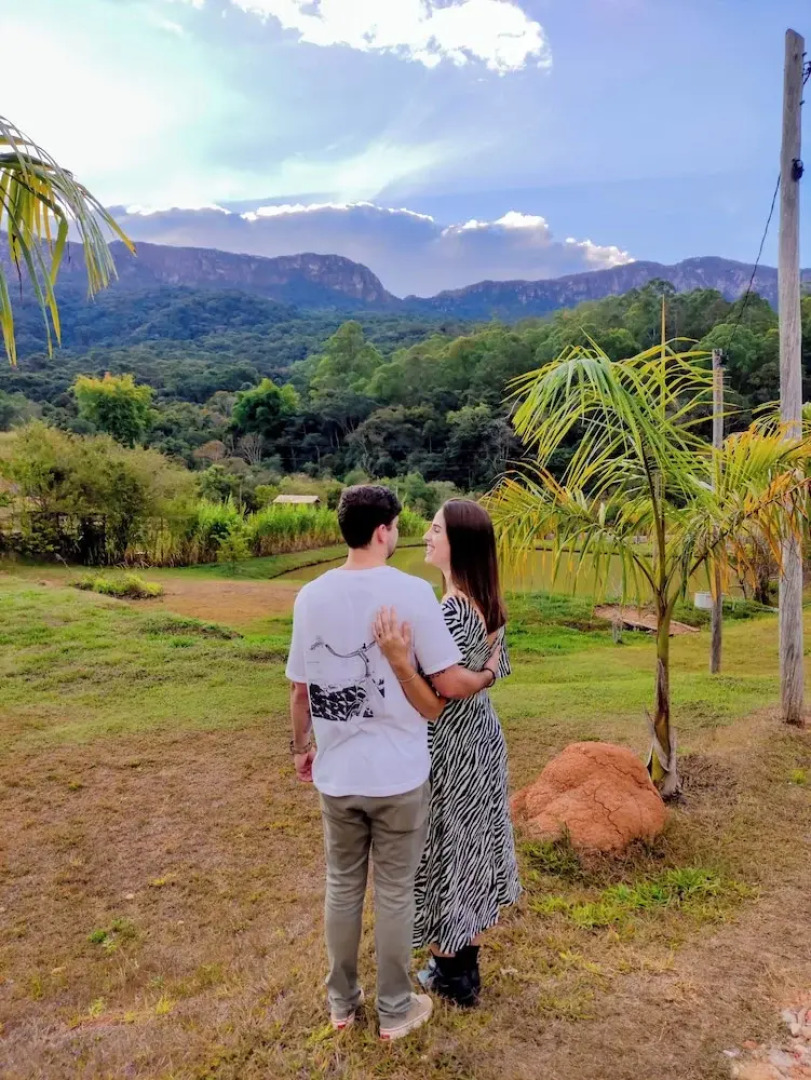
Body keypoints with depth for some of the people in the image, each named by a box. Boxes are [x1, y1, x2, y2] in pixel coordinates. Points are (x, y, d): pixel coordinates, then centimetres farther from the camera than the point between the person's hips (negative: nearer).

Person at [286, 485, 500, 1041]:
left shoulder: (311, 596, -4)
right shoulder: (412, 592, -16)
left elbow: (300, 689, 3)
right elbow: (449, 683, -15)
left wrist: (301, 746, 18)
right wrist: (488, 675, 6)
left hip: (336, 773, 4)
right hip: (398, 775, -3)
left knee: (343, 886, 20)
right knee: (395, 893, 13)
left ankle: (342, 1001, 37)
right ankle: (395, 1010, 31)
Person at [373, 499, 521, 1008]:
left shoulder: (449, 612, -28)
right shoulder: (490, 605, -1)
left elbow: (434, 705, -27)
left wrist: (398, 660, -40)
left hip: (449, 750, -8)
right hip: (484, 737, 9)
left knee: (445, 853, 11)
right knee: (473, 846, 21)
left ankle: (452, 974, 31)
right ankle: (466, 965, 40)